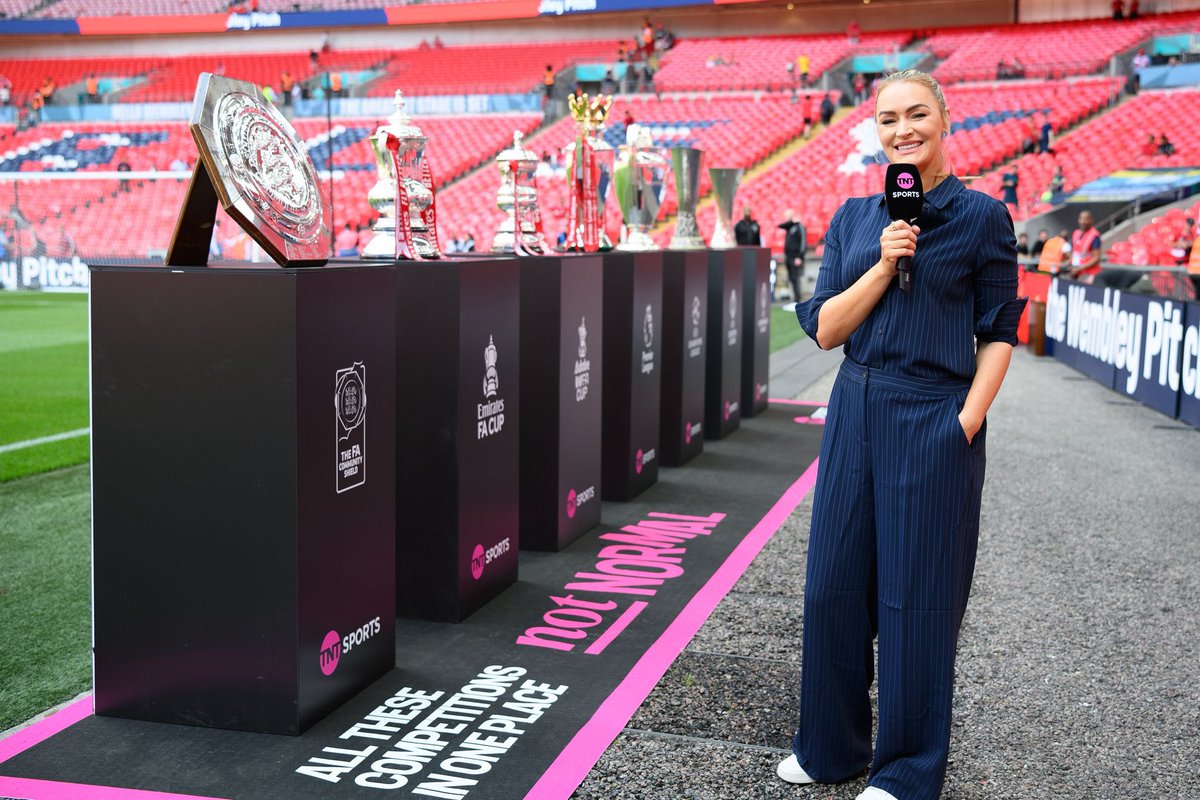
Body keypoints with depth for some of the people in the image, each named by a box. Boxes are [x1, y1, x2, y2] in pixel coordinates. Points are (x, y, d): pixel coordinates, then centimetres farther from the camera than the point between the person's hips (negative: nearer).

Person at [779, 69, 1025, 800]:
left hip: (933, 423, -4)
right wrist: (883, 265, -11)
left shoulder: (981, 217, -3)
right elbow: (825, 329, 2)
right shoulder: (855, 218, 8)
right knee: (836, 581, 10)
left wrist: (967, 422, -13)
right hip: (856, 414, 5)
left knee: (918, 594, 3)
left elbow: (998, 335, -2)